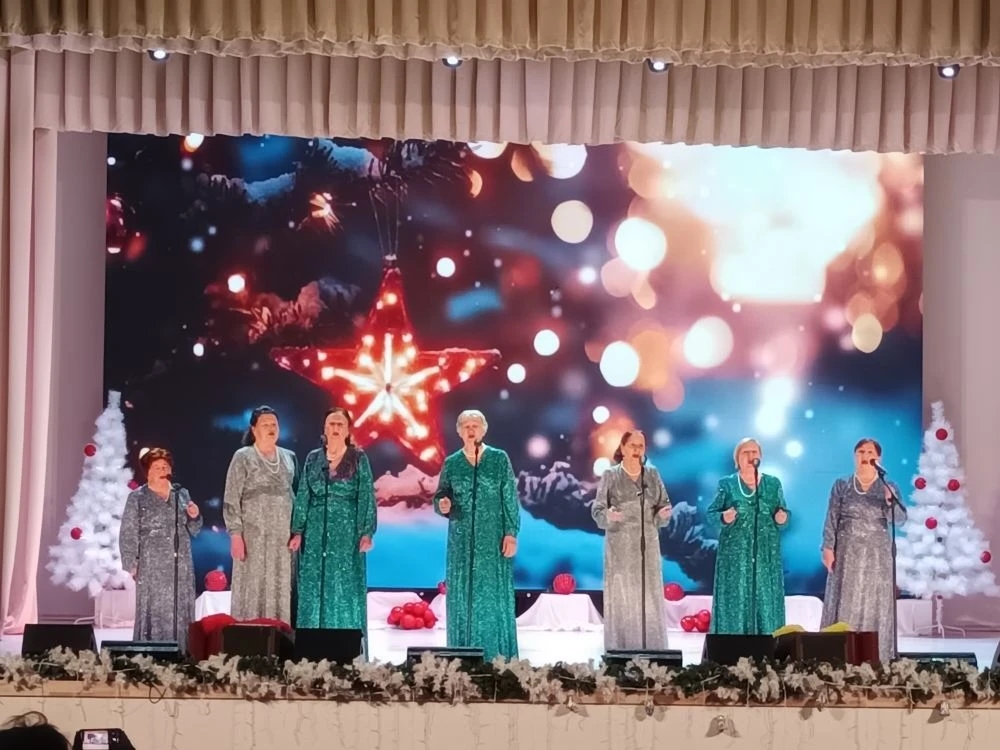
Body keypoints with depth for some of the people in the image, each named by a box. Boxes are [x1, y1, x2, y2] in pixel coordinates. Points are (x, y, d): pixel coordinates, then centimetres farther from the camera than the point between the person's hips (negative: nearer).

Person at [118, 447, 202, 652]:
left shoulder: (182, 494, 14)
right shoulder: (137, 498, 1)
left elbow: (193, 531, 19)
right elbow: (128, 533, -4)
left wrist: (194, 517, -3)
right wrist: (131, 563, -12)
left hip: (180, 565, 4)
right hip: (152, 566, -4)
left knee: (180, 609, 3)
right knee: (153, 610, -6)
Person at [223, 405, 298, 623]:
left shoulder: (288, 457, 13)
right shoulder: (243, 458, 0)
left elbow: (295, 495, 15)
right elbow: (231, 500, -4)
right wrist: (235, 534, -13)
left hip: (283, 536, 4)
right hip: (254, 535, -4)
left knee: (281, 588, 2)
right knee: (253, 587, -5)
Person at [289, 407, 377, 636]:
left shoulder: (359, 459, 2)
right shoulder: (313, 458, 9)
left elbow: (367, 497, -2)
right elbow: (302, 496, 8)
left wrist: (366, 533, -11)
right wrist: (297, 531, 0)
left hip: (347, 532, -2)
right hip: (316, 532, 2)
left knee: (345, 588, -3)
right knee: (314, 588, 1)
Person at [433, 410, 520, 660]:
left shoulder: (499, 459, 1)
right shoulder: (451, 463, 7)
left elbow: (511, 499, 0)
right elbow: (439, 497, 7)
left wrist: (511, 533, -7)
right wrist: (442, 505, -16)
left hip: (493, 539, -2)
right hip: (462, 540, 2)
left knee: (493, 594, -2)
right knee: (462, 595, 1)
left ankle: (497, 658, 2)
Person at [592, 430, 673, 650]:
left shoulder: (652, 474, 8)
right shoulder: (610, 476, -1)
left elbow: (664, 505, 8)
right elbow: (597, 510, -4)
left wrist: (664, 513, -14)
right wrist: (608, 516, -25)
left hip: (648, 545, 3)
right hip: (620, 547, -3)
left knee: (650, 598, 1)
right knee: (621, 599, -3)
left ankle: (651, 652, 6)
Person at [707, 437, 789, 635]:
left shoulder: (773, 483, 10)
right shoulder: (727, 484, 5)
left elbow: (784, 516, 11)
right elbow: (710, 515, 2)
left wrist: (781, 519, -11)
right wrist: (724, 517, -18)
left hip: (766, 555, 2)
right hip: (735, 554, -2)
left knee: (766, 600, -1)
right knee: (735, 601, -4)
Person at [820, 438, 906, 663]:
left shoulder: (889, 488, 5)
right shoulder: (841, 486, 5)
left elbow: (900, 519, -7)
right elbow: (831, 520, 2)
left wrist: (890, 500, -25)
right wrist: (828, 548, -8)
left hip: (877, 556, 1)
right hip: (847, 554, 0)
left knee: (875, 606, 1)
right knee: (846, 605, -1)